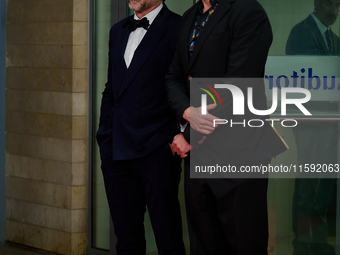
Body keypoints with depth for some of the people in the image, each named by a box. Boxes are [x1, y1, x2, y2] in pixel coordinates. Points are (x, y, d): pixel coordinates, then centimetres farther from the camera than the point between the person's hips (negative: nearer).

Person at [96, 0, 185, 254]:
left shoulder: (178, 29, -6)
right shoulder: (118, 31, 17)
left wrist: (180, 138, -13)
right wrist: (104, 136, 15)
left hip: (156, 150, -6)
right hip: (116, 152, 7)